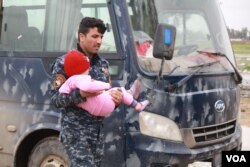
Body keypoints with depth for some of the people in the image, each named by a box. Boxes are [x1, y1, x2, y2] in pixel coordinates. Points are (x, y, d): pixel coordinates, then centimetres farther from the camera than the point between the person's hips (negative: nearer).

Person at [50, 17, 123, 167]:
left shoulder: (103, 63, 13)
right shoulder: (65, 62, -7)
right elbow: (56, 99, -12)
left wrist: (116, 98, -5)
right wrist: (80, 93, -29)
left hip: (98, 130, 7)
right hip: (76, 131, -7)